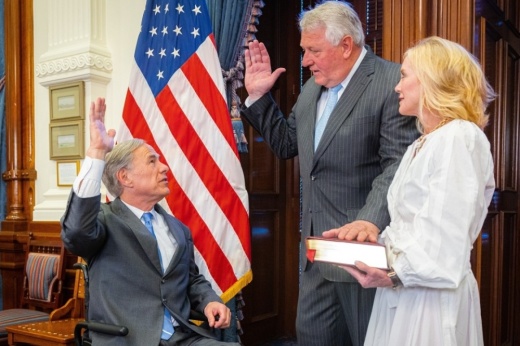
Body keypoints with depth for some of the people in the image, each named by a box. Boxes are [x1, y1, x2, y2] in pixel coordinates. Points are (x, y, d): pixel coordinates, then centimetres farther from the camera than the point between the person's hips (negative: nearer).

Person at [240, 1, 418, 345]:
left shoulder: (393, 81, -13)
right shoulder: (312, 87, 12)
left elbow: (399, 163, -21)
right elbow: (287, 144, 18)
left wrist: (371, 220, -34)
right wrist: (258, 96, 10)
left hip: (363, 242, -7)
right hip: (317, 243, 8)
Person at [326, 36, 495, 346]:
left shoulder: (459, 137, -13)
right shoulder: (420, 146, 16)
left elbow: (447, 235, -21)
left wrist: (397, 275, -20)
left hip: (431, 295, -8)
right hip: (402, 290, 8)